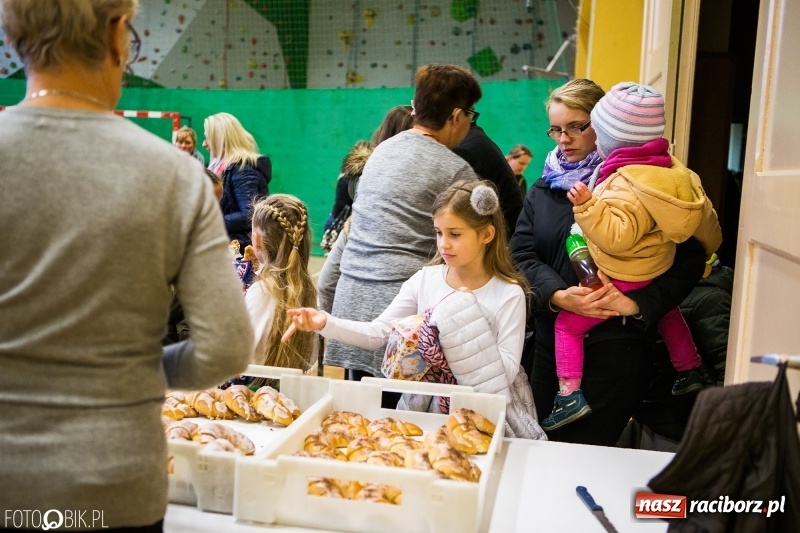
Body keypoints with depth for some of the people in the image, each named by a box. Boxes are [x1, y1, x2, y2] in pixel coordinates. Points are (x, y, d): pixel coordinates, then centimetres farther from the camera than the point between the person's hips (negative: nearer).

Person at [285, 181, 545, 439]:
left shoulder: (509, 294, -9)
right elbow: (378, 332, -5)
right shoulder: (425, 280, -1)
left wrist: (466, 311, -20)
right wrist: (326, 323, -21)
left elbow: (507, 372, -14)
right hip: (428, 408, 3)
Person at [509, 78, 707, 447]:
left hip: (615, 347, -5)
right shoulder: (544, 189, 12)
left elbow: (689, 259, -7)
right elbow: (521, 254, 1)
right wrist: (558, 296, -16)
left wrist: (638, 303, -20)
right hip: (550, 343, 5)